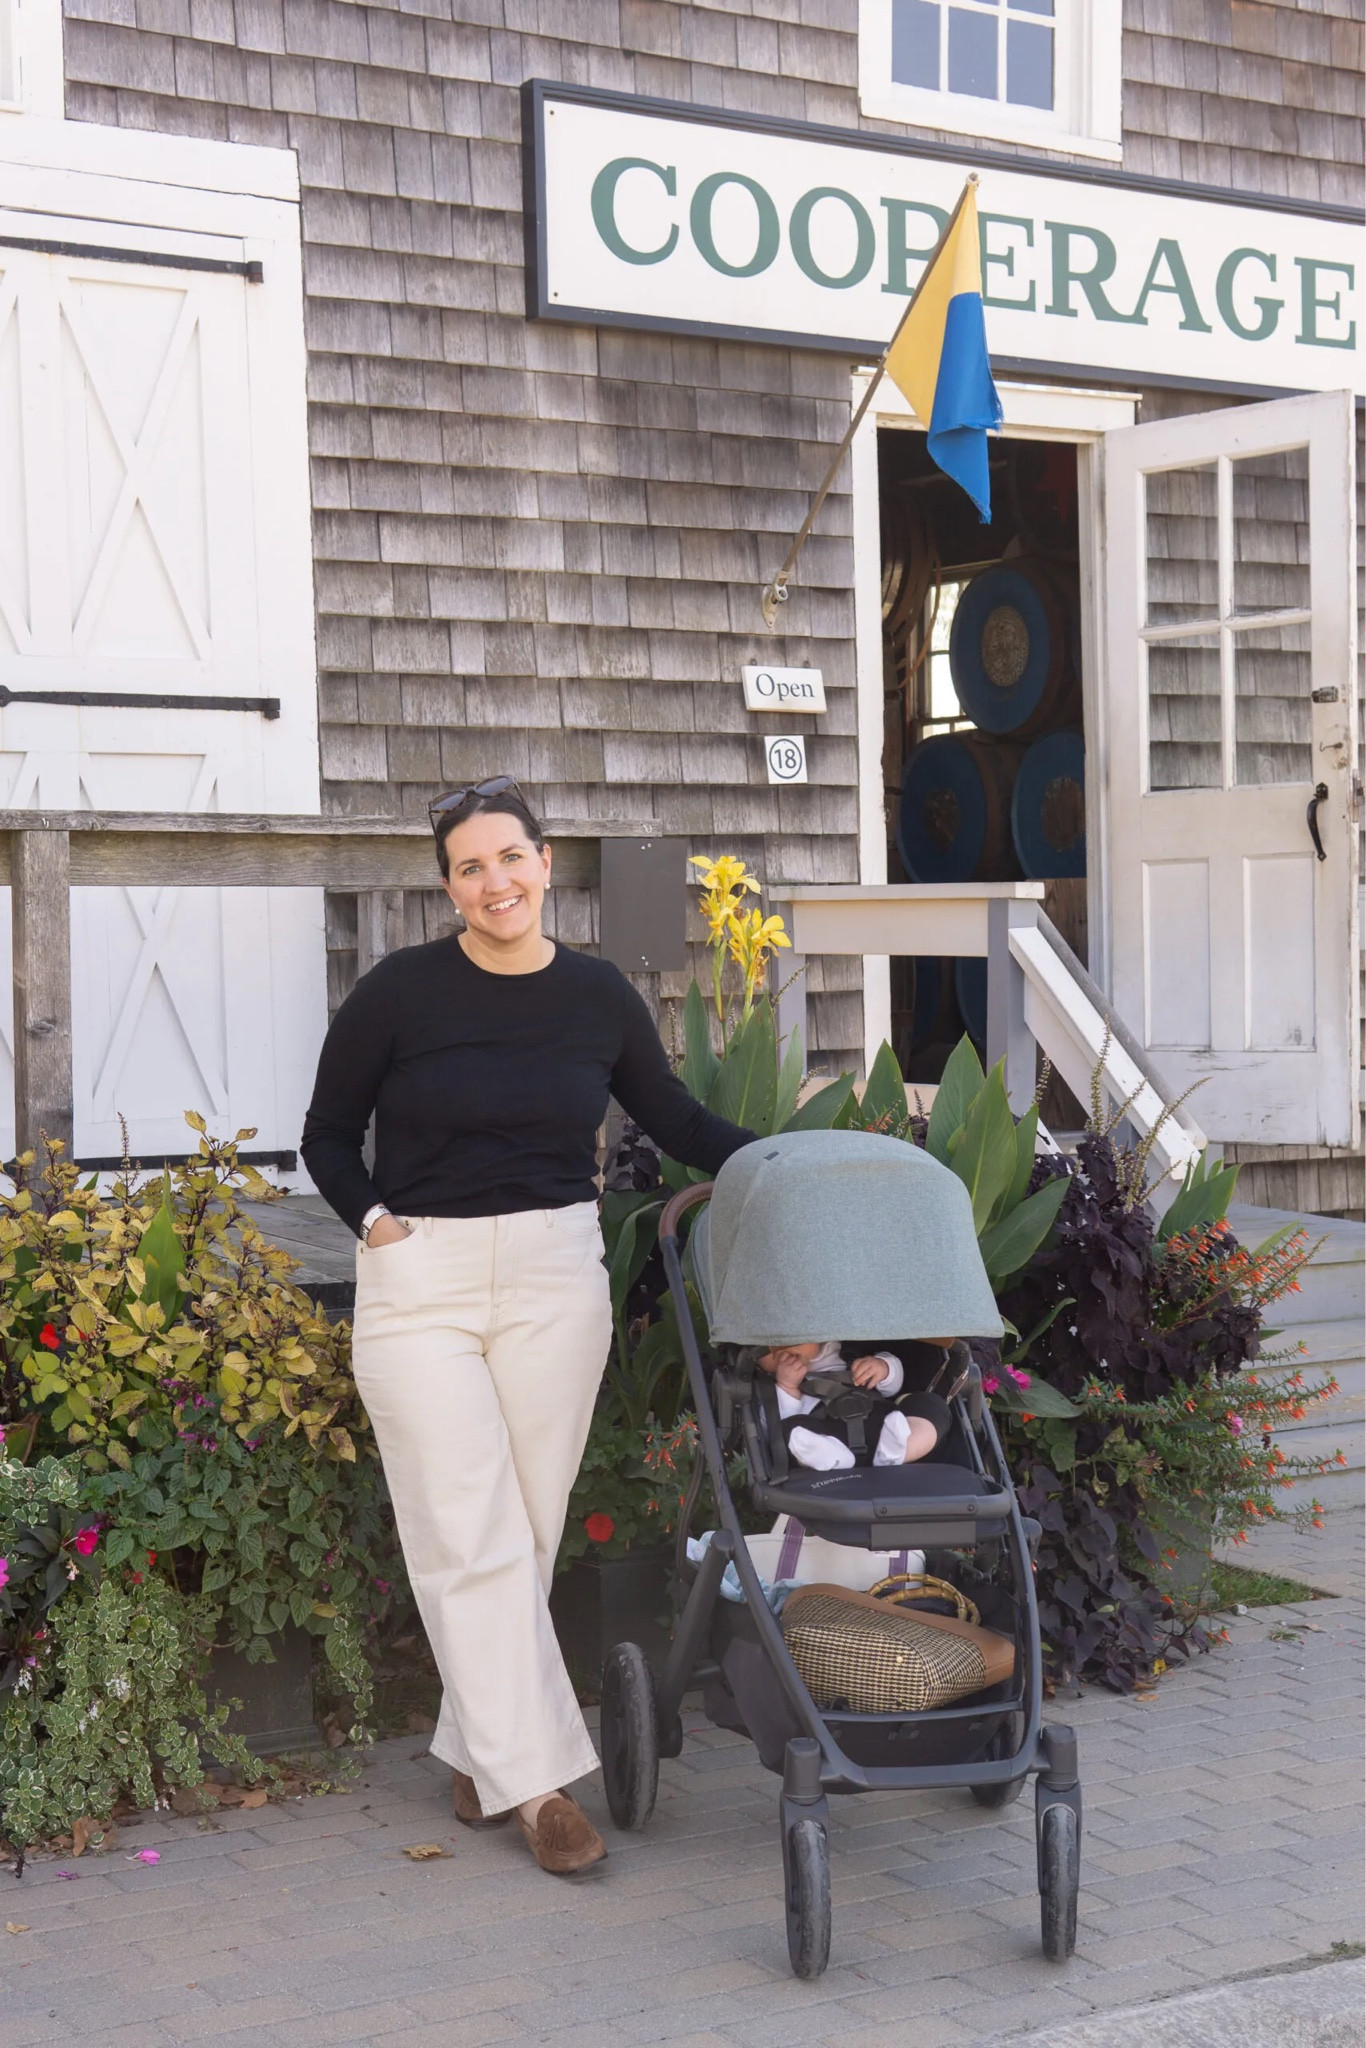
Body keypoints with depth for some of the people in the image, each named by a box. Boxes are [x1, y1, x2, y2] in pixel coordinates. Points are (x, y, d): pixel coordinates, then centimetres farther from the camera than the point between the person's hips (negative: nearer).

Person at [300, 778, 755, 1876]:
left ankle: (479, 1749, 21)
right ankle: (540, 1778, 1)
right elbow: (328, 1136, 5)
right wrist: (373, 1216, -10)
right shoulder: (401, 991, -5)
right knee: (472, 1538, -5)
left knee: (529, 1532, 5)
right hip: (420, 1284, -2)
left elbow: (678, 1120, 14)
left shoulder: (597, 994, 3)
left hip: (555, 1276, 3)